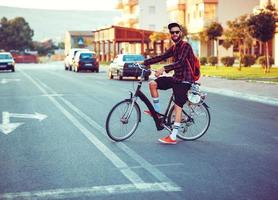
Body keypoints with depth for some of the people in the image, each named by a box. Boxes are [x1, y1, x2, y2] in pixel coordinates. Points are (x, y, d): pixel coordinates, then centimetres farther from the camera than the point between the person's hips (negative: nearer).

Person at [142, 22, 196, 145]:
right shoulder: (174, 48, 14)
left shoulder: (185, 46, -13)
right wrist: (144, 63, 6)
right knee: (153, 84, -1)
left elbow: (180, 62, -28)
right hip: (176, 78, 8)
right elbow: (161, 57, 13)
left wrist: (164, 69, -39)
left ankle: (173, 137, -12)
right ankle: (157, 111, 10)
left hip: (184, 80, -8)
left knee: (178, 106, -12)